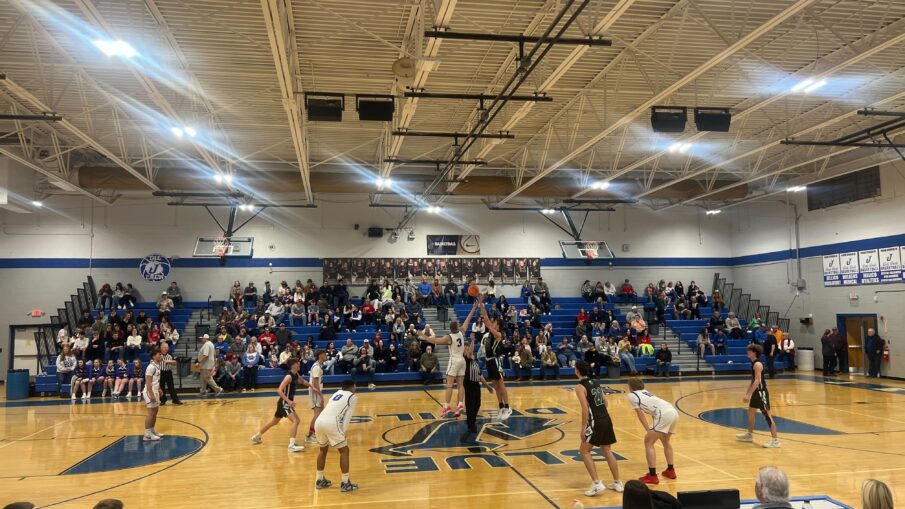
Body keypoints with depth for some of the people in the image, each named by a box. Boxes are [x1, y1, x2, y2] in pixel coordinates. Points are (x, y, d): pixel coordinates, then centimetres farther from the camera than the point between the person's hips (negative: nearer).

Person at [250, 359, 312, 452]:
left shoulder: (296, 375, 5)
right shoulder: (289, 376, -21)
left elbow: (303, 381, 26)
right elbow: (279, 390, -28)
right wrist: (289, 401, -36)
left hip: (287, 402, 10)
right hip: (284, 402, -10)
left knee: (274, 422, 24)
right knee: (295, 421, -22)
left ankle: (257, 436, 41)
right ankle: (292, 445, -25)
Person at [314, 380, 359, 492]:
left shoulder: (337, 393, 30)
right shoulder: (353, 396, 12)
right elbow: (348, 416, 8)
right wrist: (343, 432, 12)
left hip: (319, 421, 7)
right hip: (331, 424, -7)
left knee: (323, 449, 27)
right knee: (344, 451, 8)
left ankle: (320, 480, 33)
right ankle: (345, 484, 8)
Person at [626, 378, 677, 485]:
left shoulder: (631, 395, 9)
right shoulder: (645, 392, 30)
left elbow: (640, 414, 4)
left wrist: (649, 431, 2)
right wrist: (653, 430, 20)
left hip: (664, 414, -8)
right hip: (674, 412, 8)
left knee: (648, 442, 1)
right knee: (665, 441, 28)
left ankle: (652, 476, -3)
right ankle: (670, 471, 35)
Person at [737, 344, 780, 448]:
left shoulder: (758, 364, -18)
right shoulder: (754, 363, 12)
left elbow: (757, 381, -25)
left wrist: (749, 395, -27)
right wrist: (746, 393, 21)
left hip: (761, 392, -10)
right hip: (756, 392, 10)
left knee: (767, 415, -8)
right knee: (751, 412, 19)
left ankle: (775, 440, -6)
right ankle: (749, 435, 33)